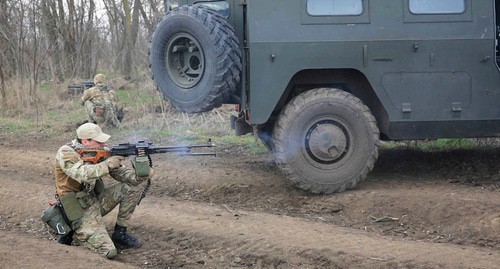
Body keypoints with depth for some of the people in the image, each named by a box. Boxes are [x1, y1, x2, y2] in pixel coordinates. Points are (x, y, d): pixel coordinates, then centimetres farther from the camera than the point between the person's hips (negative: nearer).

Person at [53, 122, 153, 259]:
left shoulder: (99, 151, 0)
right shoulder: (65, 153, -18)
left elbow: (120, 171, -3)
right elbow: (82, 174, -35)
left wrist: (138, 176, -21)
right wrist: (107, 164, -32)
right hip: (81, 210, -7)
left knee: (135, 185, -3)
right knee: (108, 252, -21)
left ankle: (119, 234, 7)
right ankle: (75, 234, 7)